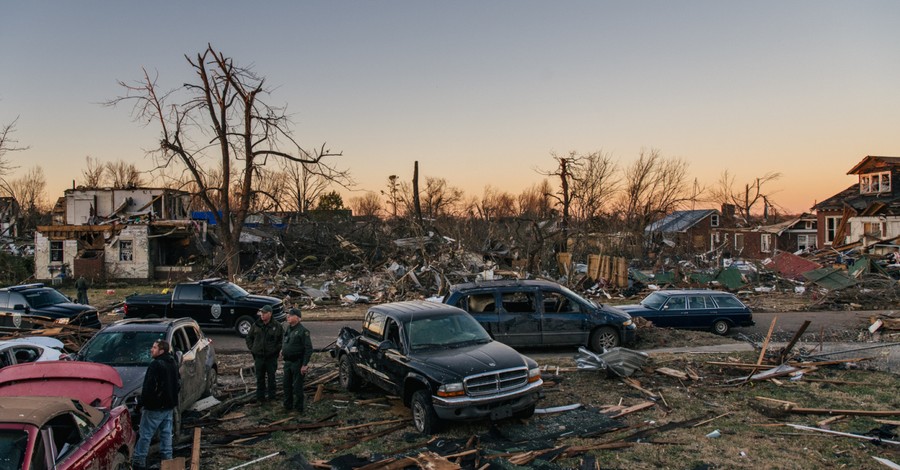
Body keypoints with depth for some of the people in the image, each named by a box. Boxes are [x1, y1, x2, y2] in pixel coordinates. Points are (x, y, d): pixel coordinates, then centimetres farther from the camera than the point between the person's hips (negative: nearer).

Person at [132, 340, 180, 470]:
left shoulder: (156, 365, -18)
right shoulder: (172, 364, 10)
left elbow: (149, 386, -22)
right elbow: (178, 384, 17)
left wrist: (143, 402, -12)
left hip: (155, 407, -8)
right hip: (169, 406, 8)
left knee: (145, 435, 2)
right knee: (166, 434, 14)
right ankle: (167, 458, 19)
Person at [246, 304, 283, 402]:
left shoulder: (277, 326, -5)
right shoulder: (256, 325, 3)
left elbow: (282, 339, 1)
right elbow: (249, 338, 14)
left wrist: (277, 349, -6)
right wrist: (252, 348, 5)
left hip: (271, 357, -2)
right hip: (259, 356, 3)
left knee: (271, 377, 6)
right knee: (260, 378, 10)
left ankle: (271, 397, 17)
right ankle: (260, 396, 20)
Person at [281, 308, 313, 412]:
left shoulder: (303, 331, -15)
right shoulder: (288, 328, 9)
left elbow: (309, 349, -18)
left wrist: (304, 365, -20)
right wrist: (283, 350, 9)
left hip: (297, 362, -8)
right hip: (287, 362, 8)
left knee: (297, 386, 0)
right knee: (287, 385, 16)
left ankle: (299, 408, 11)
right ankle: (288, 405, 30)